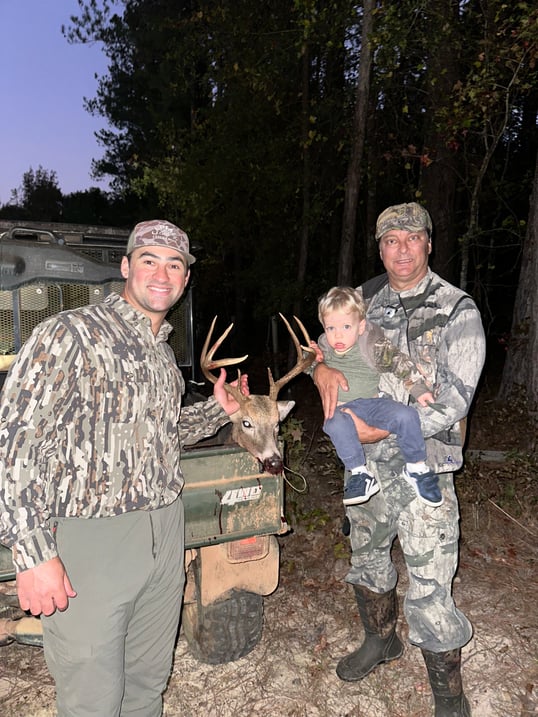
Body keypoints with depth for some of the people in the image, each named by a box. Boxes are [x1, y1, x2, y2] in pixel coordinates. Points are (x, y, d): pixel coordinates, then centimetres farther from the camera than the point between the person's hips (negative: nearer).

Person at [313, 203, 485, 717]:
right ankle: (381, 640, 50)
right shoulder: (366, 299, 4)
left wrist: (383, 427, -22)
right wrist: (323, 370, -14)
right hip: (366, 462, 5)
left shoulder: (457, 310, -9)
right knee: (366, 556, 23)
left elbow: (453, 399, -16)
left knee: (430, 591, 1)